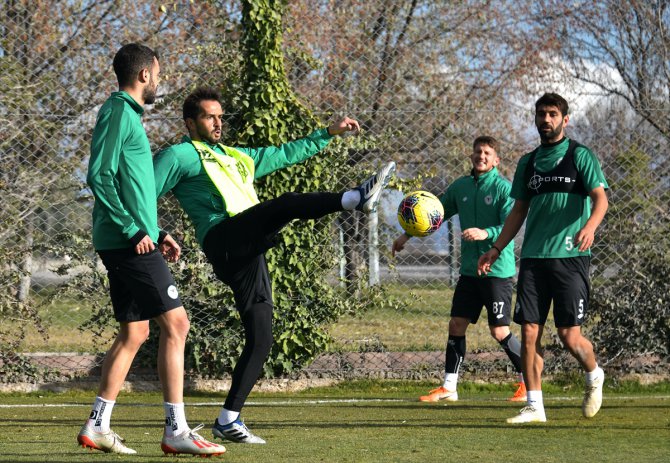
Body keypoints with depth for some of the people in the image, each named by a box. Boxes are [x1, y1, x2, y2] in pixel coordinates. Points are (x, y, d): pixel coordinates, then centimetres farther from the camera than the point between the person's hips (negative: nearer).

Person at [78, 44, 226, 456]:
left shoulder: (129, 114, 20)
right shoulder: (118, 113, -10)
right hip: (129, 245, -10)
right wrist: (134, 230, -20)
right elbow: (100, 177, -18)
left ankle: (97, 426, 13)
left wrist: (156, 233, 20)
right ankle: (177, 430, -9)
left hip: (128, 242, 10)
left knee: (134, 333, 12)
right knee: (175, 323, -9)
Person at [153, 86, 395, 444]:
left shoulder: (237, 157, 33)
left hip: (247, 256, 8)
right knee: (288, 204, -27)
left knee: (260, 341, 1)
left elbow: (284, 154, 37)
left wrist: (329, 133, 33)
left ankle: (228, 420, 3)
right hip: (223, 238, -8)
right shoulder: (180, 156, 9)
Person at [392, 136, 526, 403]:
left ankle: (529, 382, 9)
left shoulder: (503, 188, -9)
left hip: (497, 270, -6)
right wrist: (407, 235, 18)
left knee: (499, 332, -6)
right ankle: (448, 388, 10)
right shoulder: (460, 187, 9)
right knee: (456, 325, 4)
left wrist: (486, 233, -35)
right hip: (469, 270, 6)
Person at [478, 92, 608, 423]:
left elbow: (600, 197, -10)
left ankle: (594, 377, 23)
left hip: (570, 256, -5)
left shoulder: (581, 156, 0)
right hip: (533, 258, 5)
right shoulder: (528, 163, 16)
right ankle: (534, 406, 3)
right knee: (529, 332, -2)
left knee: (569, 335, -7)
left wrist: (590, 226, -30)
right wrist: (496, 249, 13)